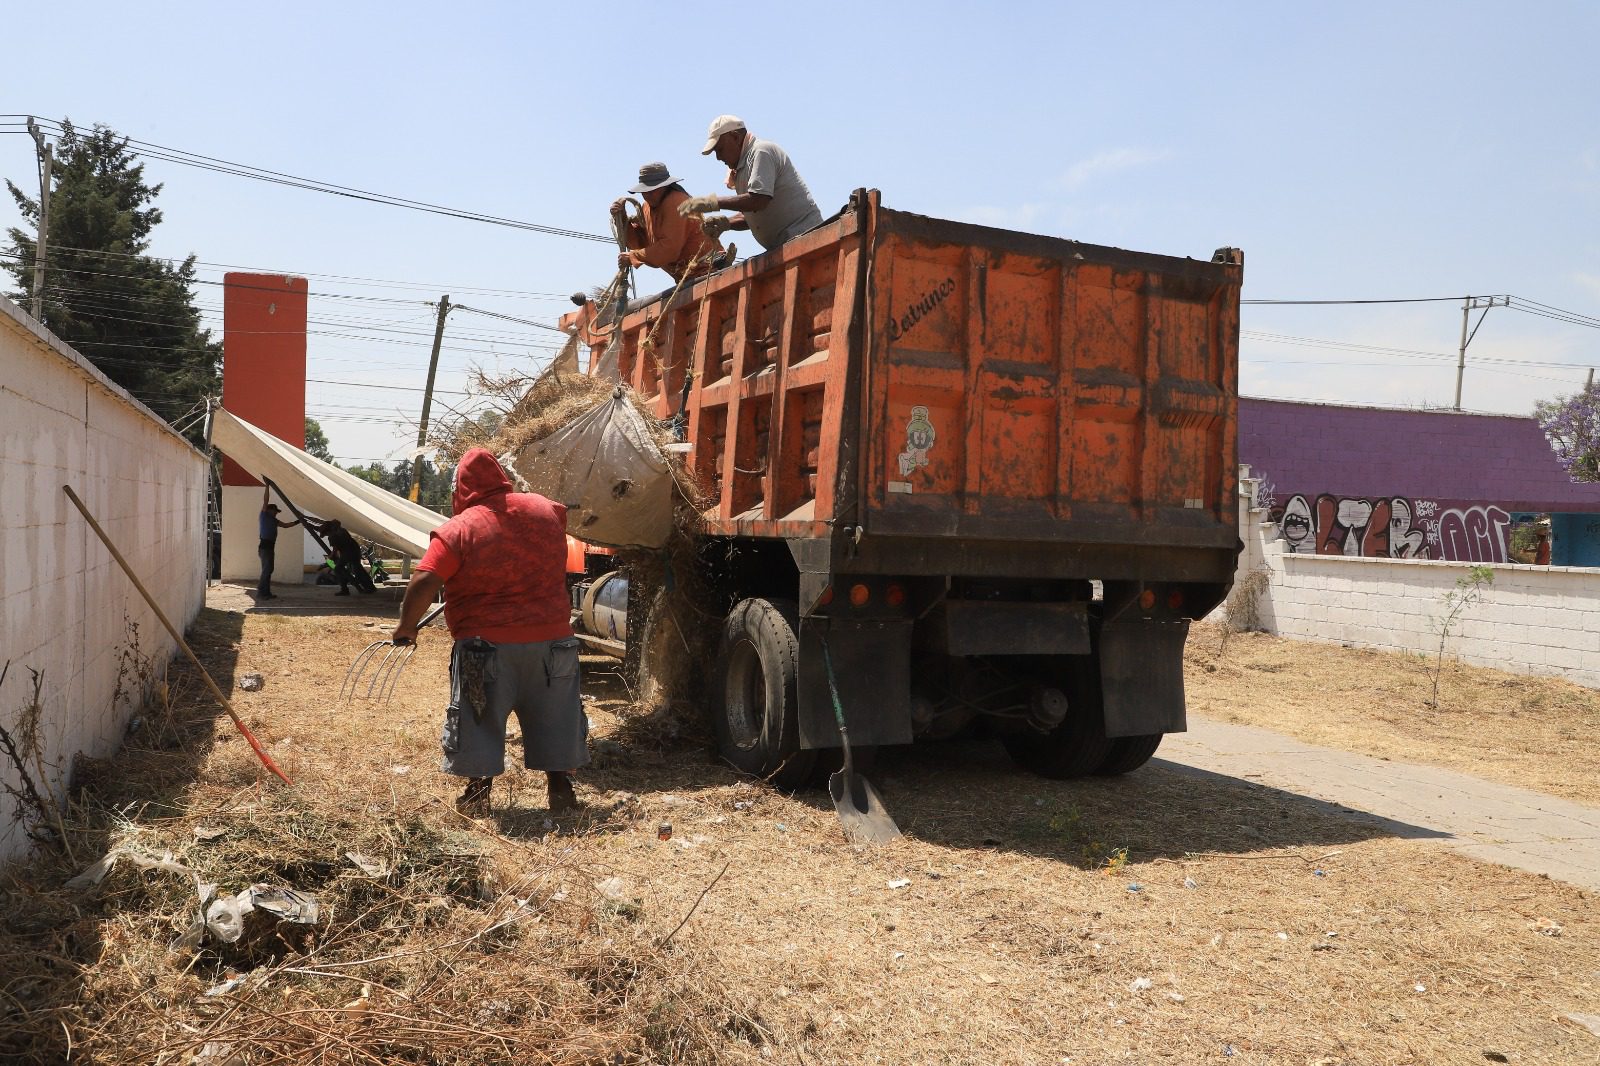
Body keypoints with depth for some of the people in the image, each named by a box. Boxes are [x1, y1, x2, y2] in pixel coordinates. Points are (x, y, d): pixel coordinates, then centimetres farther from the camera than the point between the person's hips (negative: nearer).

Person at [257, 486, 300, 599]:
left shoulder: (273, 520, 19)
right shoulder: (264, 516, -2)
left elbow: (285, 525, 31)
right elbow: (265, 500, -8)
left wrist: (297, 522, 27)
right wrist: (267, 487, -9)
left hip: (270, 547, 9)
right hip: (265, 546, -9)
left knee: (268, 570, 9)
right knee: (266, 570, -13)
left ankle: (266, 593, 12)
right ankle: (260, 592, -14)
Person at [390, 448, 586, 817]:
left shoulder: (457, 530, -12)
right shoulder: (544, 509, 4)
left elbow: (424, 582, -20)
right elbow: (563, 516, 29)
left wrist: (406, 626, -5)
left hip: (486, 645, -4)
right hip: (552, 636, 4)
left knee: (479, 720, 11)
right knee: (554, 716, 17)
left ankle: (478, 794, 16)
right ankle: (561, 787, 23)